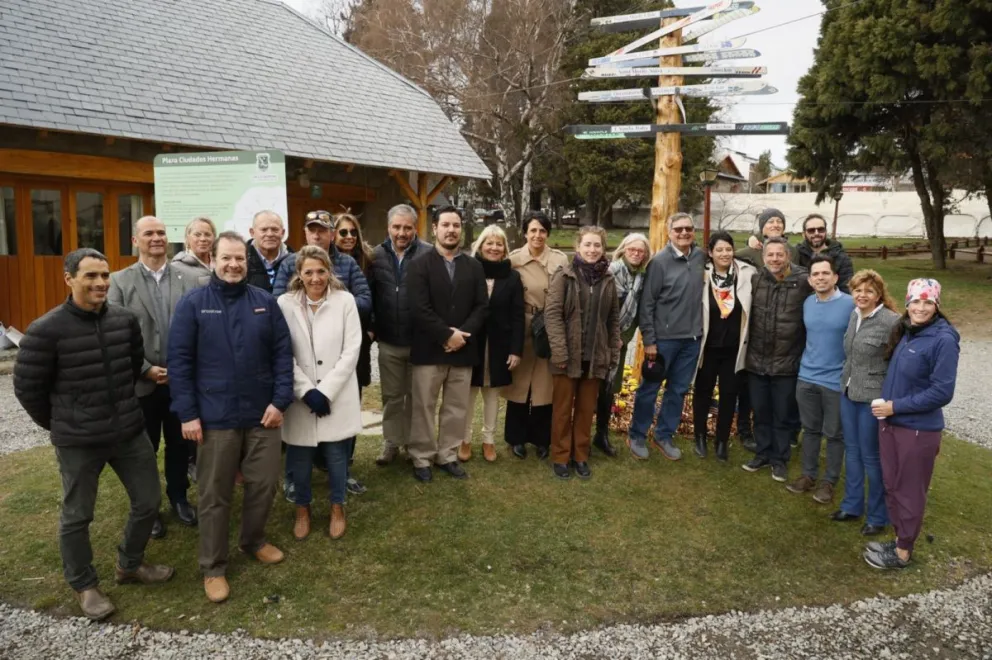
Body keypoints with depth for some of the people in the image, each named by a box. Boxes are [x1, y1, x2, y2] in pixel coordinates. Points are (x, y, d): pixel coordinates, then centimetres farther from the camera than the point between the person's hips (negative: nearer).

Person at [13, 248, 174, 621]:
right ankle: (84, 585, 34)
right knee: (77, 517, 11)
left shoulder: (125, 320, -1)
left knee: (148, 502, 13)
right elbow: (26, 386, -5)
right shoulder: (46, 331, -14)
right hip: (78, 442, -4)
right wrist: (58, 424, 5)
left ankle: (130, 565, 38)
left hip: (131, 433, 5)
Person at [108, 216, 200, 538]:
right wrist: (146, 369, -13)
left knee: (180, 444, 15)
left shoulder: (188, 280, 0)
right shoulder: (119, 281, -3)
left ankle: (178, 497, 34)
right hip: (142, 382, -1)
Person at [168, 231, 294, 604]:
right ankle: (213, 567, 24)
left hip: (262, 414, 3)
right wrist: (187, 413, -10)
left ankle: (254, 541, 38)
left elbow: (282, 353, 3)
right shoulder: (193, 304, -3)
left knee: (264, 484, 13)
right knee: (214, 495, 8)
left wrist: (280, 401, -4)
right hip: (215, 417, -2)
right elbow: (179, 361, -5)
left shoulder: (265, 302, 3)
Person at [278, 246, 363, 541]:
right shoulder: (285, 303, -4)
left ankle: (337, 508, 32)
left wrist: (326, 392, -12)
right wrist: (307, 391, -13)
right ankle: (302, 509, 33)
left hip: (337, 397, 0)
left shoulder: (345, 300, -4)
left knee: (336, 456, 10)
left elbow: (351, 351, -6)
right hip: (300, 398, 0)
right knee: (300, 459, 11)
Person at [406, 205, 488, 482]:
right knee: (423, 408, 5)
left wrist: (463, 335, -11)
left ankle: (448, 455, 24)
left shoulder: (474, 266, 10)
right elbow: (419, 309, -12)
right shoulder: (420, 264, -2)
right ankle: (422, 459, 18)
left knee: (457, 408, 10)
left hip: (463, 349, 4)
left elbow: (481, 307, 3)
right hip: (428, 349, -3)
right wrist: (447, 335, -15)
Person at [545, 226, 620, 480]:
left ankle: (581, 456, 26)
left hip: (595, 355, 3)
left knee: (586, 409, 12)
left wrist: (614, 352, 7)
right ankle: (560, 457, 20)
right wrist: (559, 350, -17)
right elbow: (552, 313, -10)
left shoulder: (607, 279, 7)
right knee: (563, 408, 7)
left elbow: (614, 318, 11)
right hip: (569, 354, -3)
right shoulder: (565, 275, -6)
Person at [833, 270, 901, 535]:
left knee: (871, 456, 5)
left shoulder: (892, 322, -17)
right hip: (848, 393, 7)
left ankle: (878, 516, 23)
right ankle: (852, 505, 33)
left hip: (874, 398, -7)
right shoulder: (854, 316, 5)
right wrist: (847, 382, 15)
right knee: (851, 450, 17)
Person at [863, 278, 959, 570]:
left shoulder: (943, 339, -17)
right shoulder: (904, 332, 3)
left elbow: (942, 392, -19)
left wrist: (895, 406, -17)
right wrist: (885, 403, 3)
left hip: (918, 429, -6)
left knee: (910, 491, 9)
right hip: (891, 423, 6)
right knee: (892, 485, 17)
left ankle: (903, 552, 24)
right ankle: (899, 538, 35)